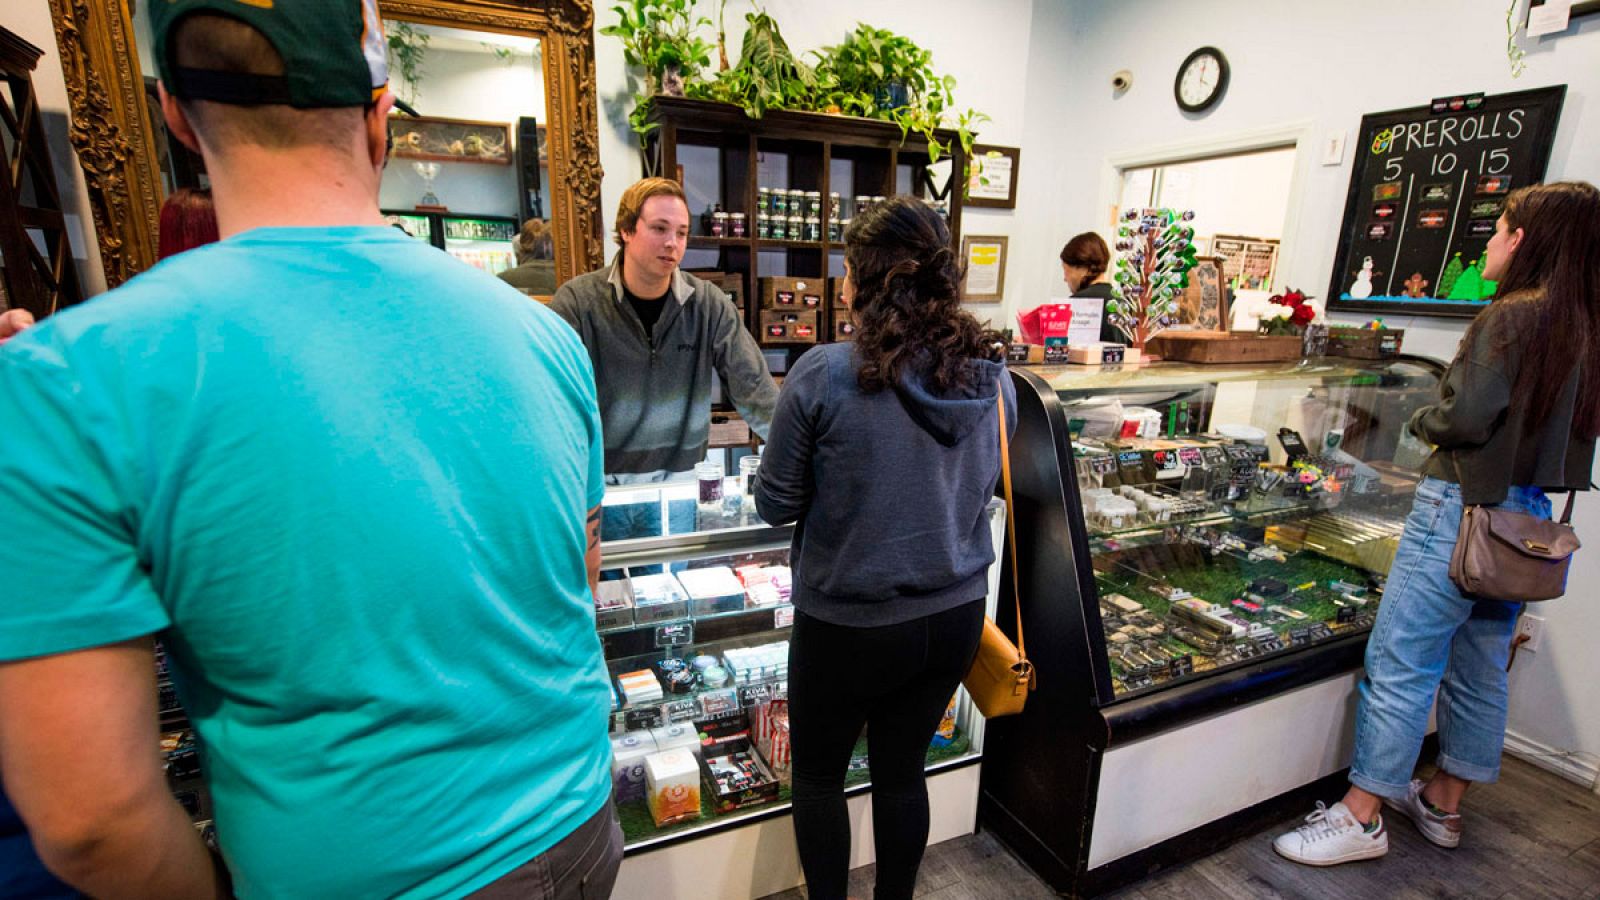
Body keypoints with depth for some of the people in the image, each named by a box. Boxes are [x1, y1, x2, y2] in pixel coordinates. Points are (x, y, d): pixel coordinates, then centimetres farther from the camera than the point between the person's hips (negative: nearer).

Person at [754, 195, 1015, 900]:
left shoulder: (823, 374, -21)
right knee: (902, 771, 24)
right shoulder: (993, 375, -5)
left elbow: (775, 505, -11)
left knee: (818, 773, 21)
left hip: (847, 623, -4)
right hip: (955, 613, 5)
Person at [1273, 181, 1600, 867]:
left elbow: (1465, 418, -21)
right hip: (1529, 516, 9)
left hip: (1466, 507, -9)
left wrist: (1423, 421, -2)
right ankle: (1442, 805, 34)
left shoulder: (1513, 315, -14)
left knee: (1400, 664, -3)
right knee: (1480, 669, 17)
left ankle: (1361, 817, 7)